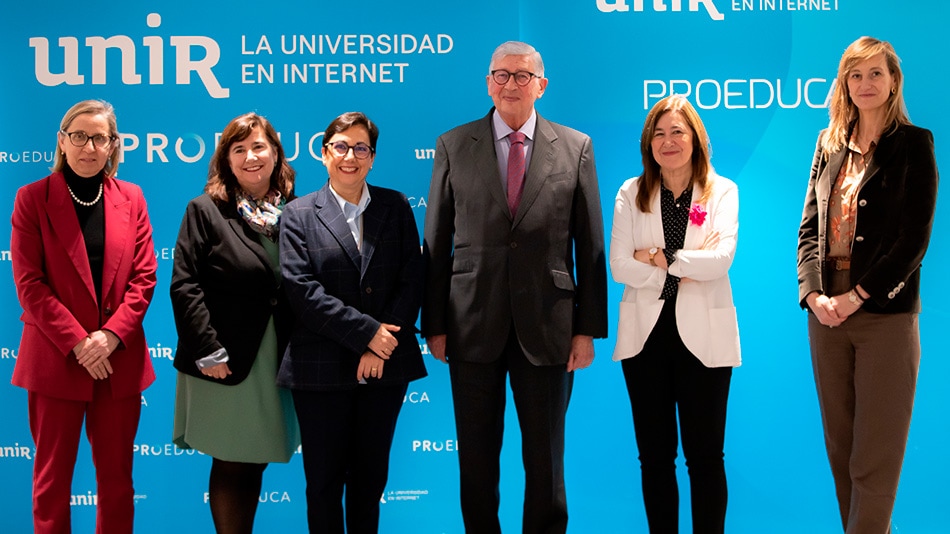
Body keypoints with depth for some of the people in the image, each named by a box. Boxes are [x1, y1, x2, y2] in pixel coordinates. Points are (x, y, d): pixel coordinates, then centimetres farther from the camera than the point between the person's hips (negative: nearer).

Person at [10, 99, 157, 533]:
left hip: (119, 362, 2)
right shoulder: (32, 198, 0)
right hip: (55, 360, -2)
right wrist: (77, 342, -14)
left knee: (116, 477, 9)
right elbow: (29, 283, -6)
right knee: (52, 477, 7)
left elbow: (144, 278, 3)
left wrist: (111, 335, -11)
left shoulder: (131, 198, 7)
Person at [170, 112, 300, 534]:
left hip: (277, 361, 3)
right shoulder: (205, 210, -1)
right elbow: (185, 285, -8)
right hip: (226, 362, -3)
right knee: (231, 467, 3)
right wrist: (208, 352, -14)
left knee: (255, 464, 11)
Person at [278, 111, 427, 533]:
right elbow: (301, 289, -9)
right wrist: (366, 332, -15)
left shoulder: (396, 207, 8)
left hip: (385, 364, 2)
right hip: (322, 368, -2)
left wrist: (381, 347, -11)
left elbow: (412, 280, 0)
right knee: (324, 478, 6)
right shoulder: (300, 214, 2)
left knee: (371, 474, 12)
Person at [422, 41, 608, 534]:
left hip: (546, 327, 0)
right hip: (473, 324, 1)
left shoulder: (575, 148, 3)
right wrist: (434, 325, 0)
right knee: (476, 457, 10)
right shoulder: (454, 147, 4)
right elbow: (436, 243, 4)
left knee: (545, 457, 9)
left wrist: (588, 328, -1)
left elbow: (591, 246, 3)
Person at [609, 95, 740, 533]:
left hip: (702, 334, -2)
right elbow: (619, 266, -6)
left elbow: (721, 259, -13)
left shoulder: (722, 192, 2)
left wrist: (658, 257, -11)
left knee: (705, 455, 4)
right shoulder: (631, 194, 5)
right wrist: (685, 268, -11)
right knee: (654, 455, 9)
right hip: (646, 332, 2)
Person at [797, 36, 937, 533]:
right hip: (826, 313, 5)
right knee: (840, 448, 11)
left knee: (874, 458, -2)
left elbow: (914, 238, -9)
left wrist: (857, 297, -15)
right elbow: (810, 225, 9)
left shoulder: (913, 144, -2)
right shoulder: (829, 144, 12)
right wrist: (813, 294, -6)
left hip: (885, 315, -5)